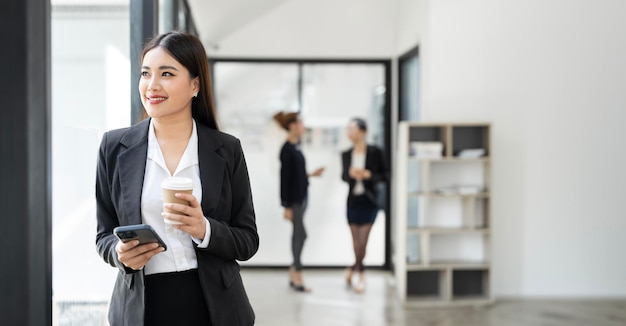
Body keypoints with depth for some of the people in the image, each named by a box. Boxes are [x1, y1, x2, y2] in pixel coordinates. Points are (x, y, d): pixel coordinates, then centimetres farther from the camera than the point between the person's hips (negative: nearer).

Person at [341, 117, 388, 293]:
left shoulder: (375, 152, -8)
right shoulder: (346, 154, 2)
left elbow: (385, 175, -2)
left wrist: (368, 174, -18)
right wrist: (350, 174, -10)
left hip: (369, 201, -3)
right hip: (353, 200, 3)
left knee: (363, 239, -4)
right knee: (356, 240, 7)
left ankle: (353, 269, 18)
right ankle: (361, 275, 24)